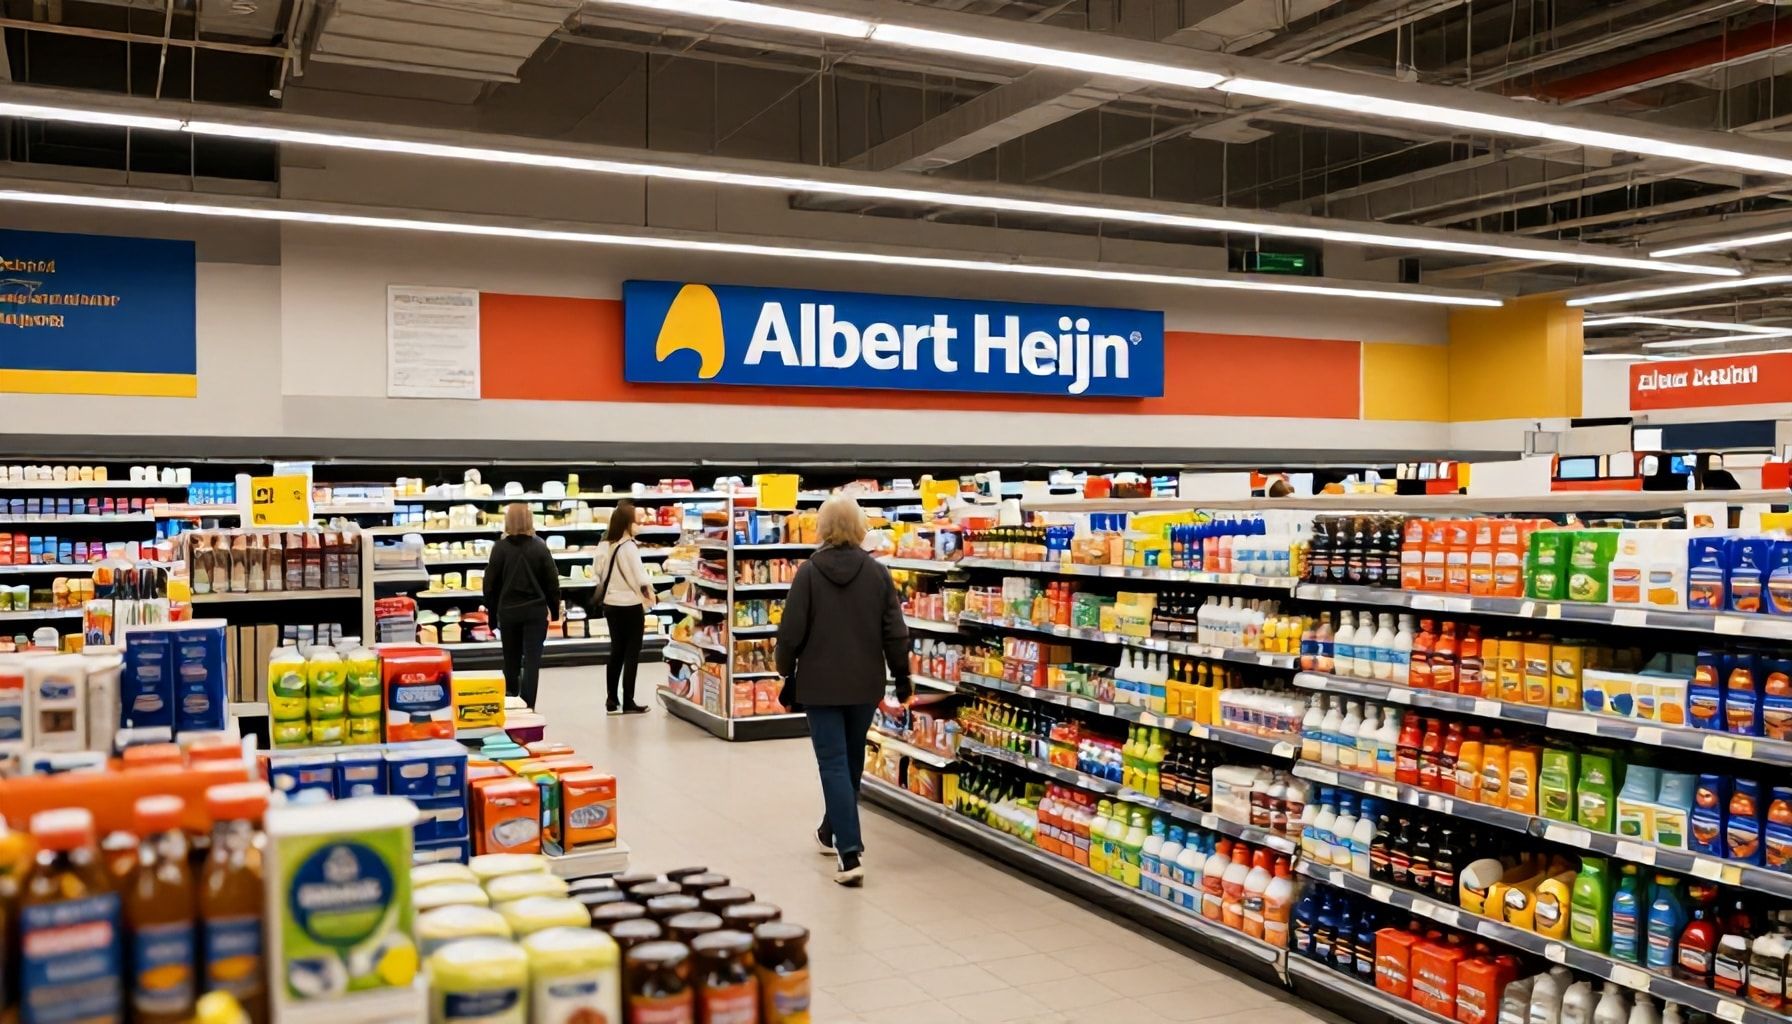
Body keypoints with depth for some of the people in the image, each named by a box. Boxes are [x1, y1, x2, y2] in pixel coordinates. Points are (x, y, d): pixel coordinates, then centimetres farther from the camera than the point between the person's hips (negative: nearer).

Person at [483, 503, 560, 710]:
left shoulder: (500, 548, -6)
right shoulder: (539, 547, -5)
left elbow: (490, 582, -3)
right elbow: (552, 580, -2)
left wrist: (492, 608, 9)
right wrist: (554, 608, 8)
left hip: (508, 611, 1)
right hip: (536, 611, -1)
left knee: (511, 660, 15)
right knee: (532, 660, 0)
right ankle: (527, 706, -6)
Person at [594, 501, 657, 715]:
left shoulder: (604, 545, 4)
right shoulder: (629, 547, -17)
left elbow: (598, 572, 9)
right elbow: (640, 579, -18)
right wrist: (651, 598, -4)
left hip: (610, 604, 7)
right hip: (630, 606, -7)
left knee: (616, 651, 16)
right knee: (631, 654, 2)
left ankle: (612, 700, 19)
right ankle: (628, 703, 4)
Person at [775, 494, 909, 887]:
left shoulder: (809, 572, -8)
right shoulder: (877, 572, -2)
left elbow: (791, 632, -8)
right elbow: (895, 632, -2)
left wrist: (788, 674, 6)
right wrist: (901, 676, 10)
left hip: (820, 684, -3)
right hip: (864, 683, 3)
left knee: (834, 763, -3)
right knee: (851, 760, 20)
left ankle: (850, 853, -13)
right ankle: (833, 832, 37)